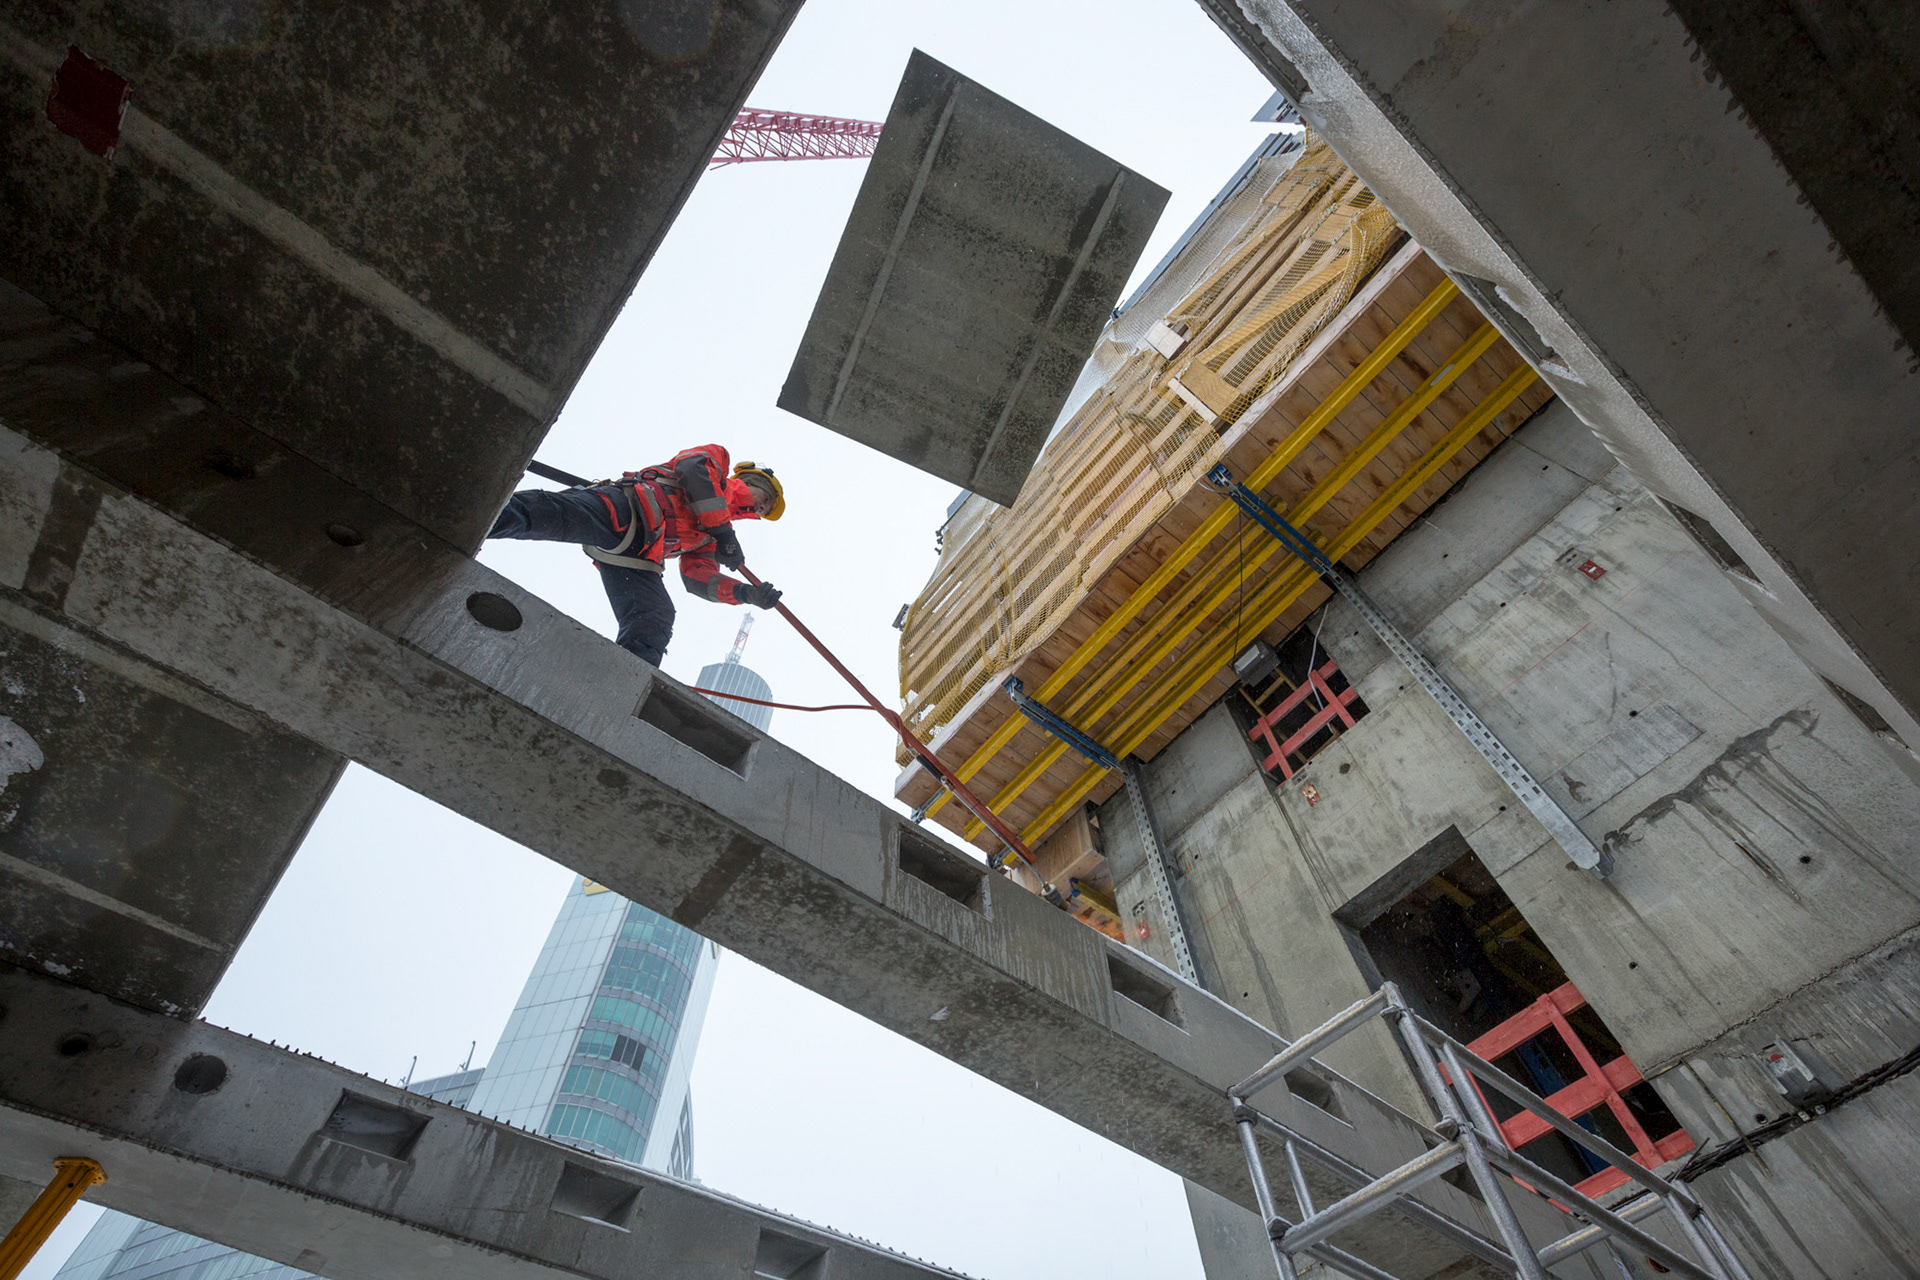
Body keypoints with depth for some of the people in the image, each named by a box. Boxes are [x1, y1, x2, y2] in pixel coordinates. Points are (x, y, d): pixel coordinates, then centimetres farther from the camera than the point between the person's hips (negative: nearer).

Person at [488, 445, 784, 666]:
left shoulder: (707, 540, 39)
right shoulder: (716, 458, 26)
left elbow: (699, 578, 23)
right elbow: (694, 468, 1)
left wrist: (747, 593, 12)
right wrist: (722, 531, 0)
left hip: (633, 557, 5)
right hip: (624, 509, -5)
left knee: (653, 625, -20)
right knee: (559, 515, -36)